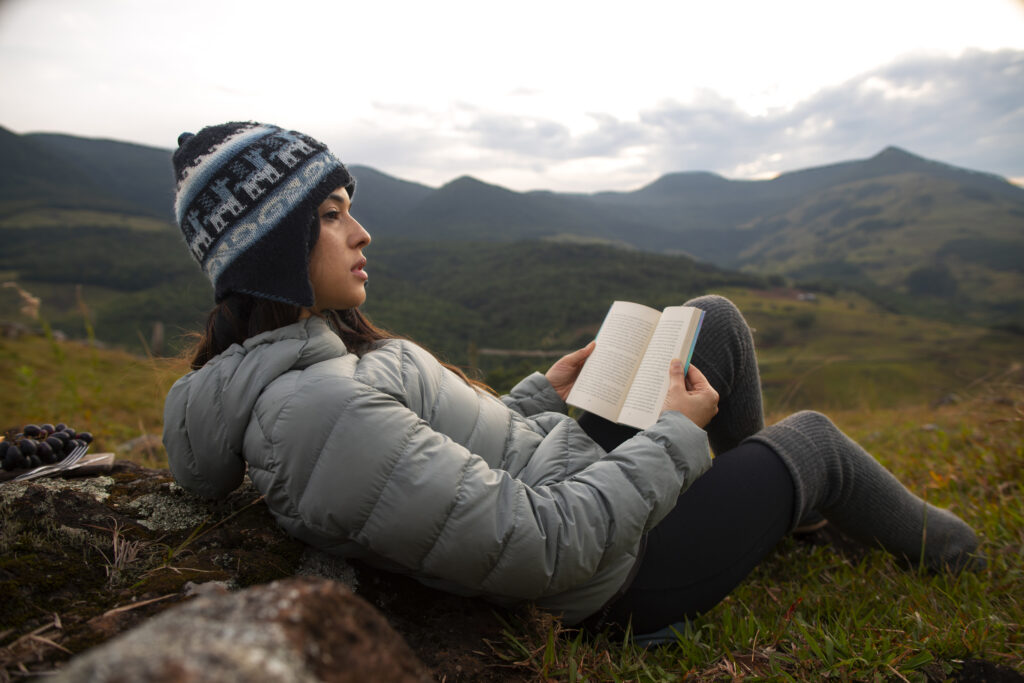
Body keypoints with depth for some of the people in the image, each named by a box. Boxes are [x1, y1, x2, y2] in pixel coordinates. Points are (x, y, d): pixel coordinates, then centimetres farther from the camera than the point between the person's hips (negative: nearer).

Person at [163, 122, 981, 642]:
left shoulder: (312, 353, 0)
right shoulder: (321, 408, -33)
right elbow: (547, 549, -31)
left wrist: (544, 395, 9)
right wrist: (674, 437, -19)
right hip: (612, 572, -8)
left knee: (716, 318, 14)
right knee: (813, 440, 11)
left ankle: (749, 490, 40)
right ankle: (942, 548, 45)